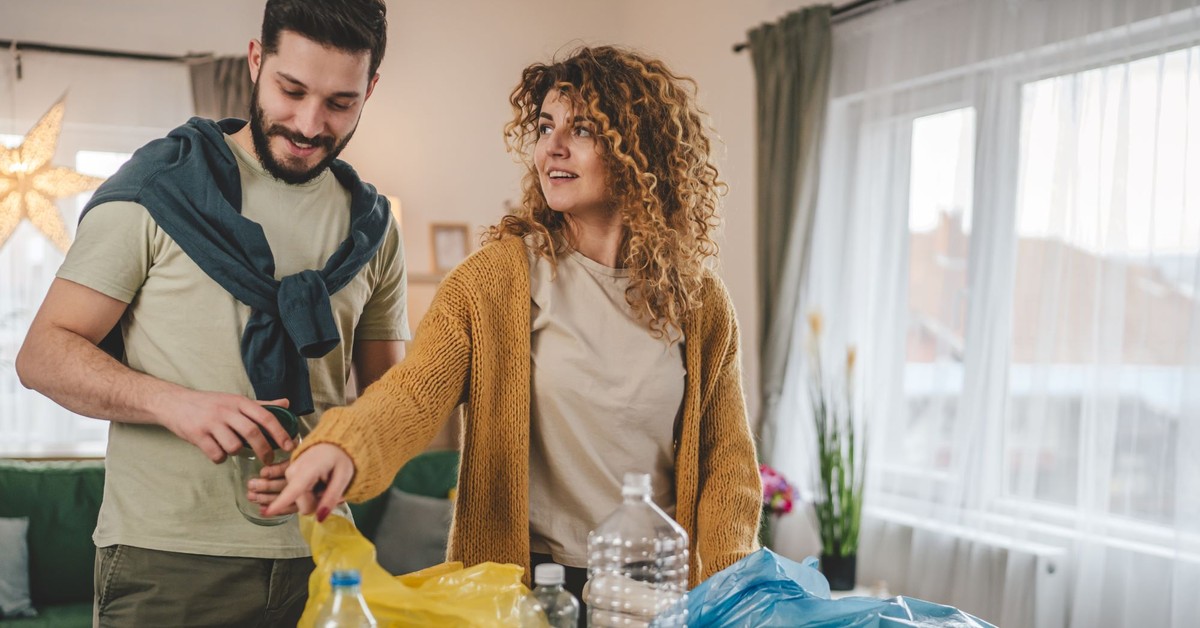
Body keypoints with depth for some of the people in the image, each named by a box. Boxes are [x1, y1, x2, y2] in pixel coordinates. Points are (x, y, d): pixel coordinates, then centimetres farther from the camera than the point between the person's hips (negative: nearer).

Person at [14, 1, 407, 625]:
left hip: (316, 559, 4)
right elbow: (43, 354, -5)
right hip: (164, 562, -3)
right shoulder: (157, 188, -3)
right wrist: (173, 402, -23)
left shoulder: (371, 228, 8)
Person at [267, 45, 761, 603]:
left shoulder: (701, 301, 0)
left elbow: (728, 460, 3)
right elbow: (415, 390, -20)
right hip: (531, 582, -1)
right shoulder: (491, 281, -6)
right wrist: (343, 444, -42)